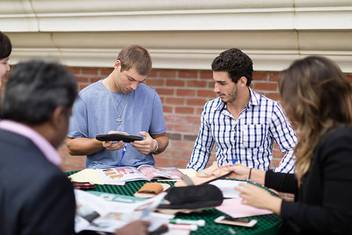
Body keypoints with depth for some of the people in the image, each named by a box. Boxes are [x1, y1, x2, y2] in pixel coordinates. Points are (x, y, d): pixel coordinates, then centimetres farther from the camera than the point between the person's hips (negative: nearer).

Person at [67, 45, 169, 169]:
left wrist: (154, 145, -6)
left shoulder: (150, 97, 7)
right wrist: (101, 144, -14)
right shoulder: (85, 97, 1)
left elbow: (162, 138, 17)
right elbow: (72, 145, 4)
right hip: (101, 170, -1)